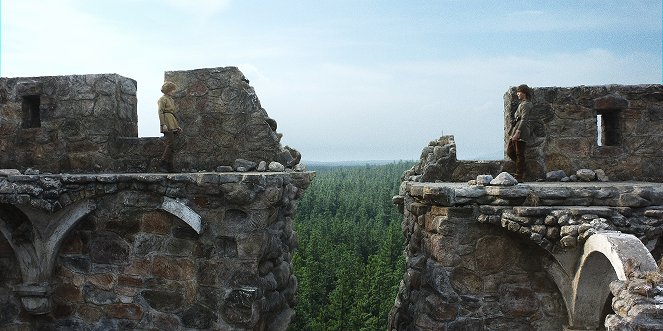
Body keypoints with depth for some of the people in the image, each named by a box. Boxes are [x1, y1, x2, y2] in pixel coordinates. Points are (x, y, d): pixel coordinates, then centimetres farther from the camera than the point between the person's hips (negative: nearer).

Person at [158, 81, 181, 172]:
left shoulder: (171, 99, 24)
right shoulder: (162, 99, -3)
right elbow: (160, 112, -12)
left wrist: (177, 126, 22)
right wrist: (163, 124, -22)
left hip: (173, 125, 9)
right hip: (167, 125, -9)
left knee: (171, 146, 5)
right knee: (170, 145, -16)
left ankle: (169, 167, 6)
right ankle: (162, 164, -13)